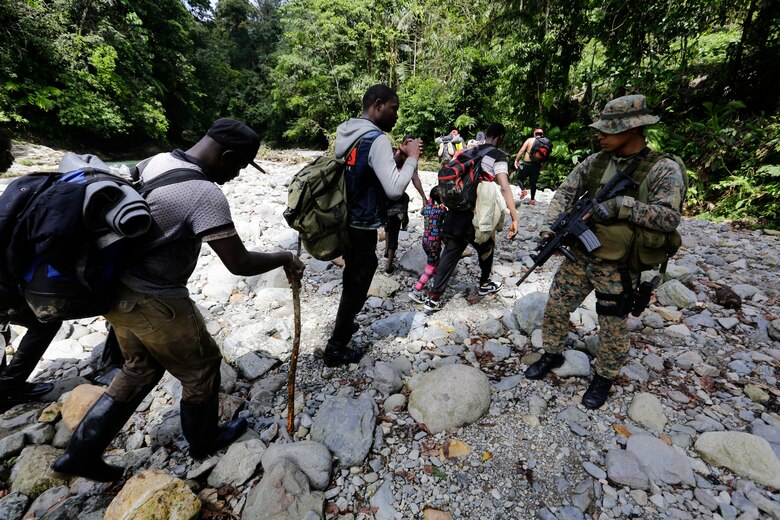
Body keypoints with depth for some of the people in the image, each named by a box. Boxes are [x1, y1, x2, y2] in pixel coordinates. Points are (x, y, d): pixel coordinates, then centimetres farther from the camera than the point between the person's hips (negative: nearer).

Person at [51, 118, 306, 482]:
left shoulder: (157, 161, 3)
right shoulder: (206, 195, -25)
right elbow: (239, 263, -23)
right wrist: (284, 258, -8)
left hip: (117, 288, 9)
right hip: (153, 301, -8)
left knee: (140, 369, 27)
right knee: (201, 368, 14)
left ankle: (81, 451, 35)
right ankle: (204, 442, 36)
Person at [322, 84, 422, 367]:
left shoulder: (345, 132, 9)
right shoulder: (376, 139, -19)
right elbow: (395, 189, -28)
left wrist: (397, 154, 8)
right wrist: (412, 158, -14)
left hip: (344, 222, 9)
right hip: (361, 227, -9)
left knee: (352, 278, 26)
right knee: (357, 284, 7)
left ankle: (344, 325, 47)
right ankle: (336, 349, 22)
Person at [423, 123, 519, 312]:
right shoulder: (498, 156, -3)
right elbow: (504, 187, -17)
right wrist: (514, 217, -23)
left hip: (455, 211, 5)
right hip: (476, 215, -5)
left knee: (449, 254, 9)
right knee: (486, 249, 22)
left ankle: (434, 298, 6)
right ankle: (484, 284, 41)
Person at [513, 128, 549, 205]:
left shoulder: (530, 140, 1)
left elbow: (522, 150, -7)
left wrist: (516, 160, 0)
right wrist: (542, 166, 17)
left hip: (527, 164, -3)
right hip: (537, 166, 3)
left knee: (520, 178, 14)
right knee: (533, 183, 14)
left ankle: (523, 190, -12)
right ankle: (532, 200, 16)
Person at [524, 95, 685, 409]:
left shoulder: (663, 169, -12)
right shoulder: (596, 161, 1)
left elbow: (669, 218, -18)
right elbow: (565, 192, 2)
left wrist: (621, 205, -28)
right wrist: (550, 226, -13)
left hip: (617, 269, -4)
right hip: (579, 257, 4)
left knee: (612, 329, 12)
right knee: (555, 308, 13)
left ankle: (604, 378, 36)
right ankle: (552, 354, 37)